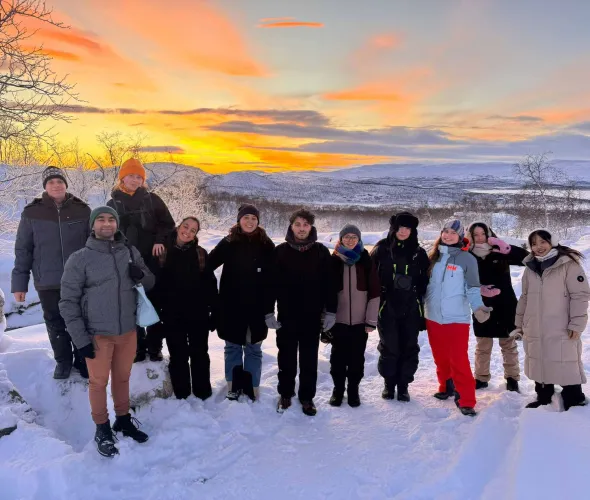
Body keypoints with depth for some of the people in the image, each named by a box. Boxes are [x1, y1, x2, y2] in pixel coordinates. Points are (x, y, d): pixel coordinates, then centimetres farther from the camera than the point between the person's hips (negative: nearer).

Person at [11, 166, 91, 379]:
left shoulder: (82, 210, -1)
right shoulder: (31, 213, -2)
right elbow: (23, 250, 1)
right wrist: (19, 282, -1)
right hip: (48, 283, 0)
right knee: (55, 325, 13)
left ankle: (83, 360, 30)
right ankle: (63, 361, 32)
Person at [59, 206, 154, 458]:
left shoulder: (130, 252, 1)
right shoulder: (80, 259, -10)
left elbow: (150, 283, 10)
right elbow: (68, 301, -8)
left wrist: (141, 275, -13)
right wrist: (80, 338, -11)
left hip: (128, 330, 3)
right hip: (97, 334, -3)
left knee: (122, 378, 18)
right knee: (99, 382, 10)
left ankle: (123, 419, 37)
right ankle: (102, 429, 28)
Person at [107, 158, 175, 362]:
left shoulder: (152, 199, 4)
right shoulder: (113, 203, 6)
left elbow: (168, 224, 6)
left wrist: (160, 240, -12)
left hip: (152, 260, -1)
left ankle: (154, 347, 14)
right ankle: (137, 347, 15)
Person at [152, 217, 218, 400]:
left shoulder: (201, 254, 0)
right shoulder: (163, 252, -2)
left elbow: (211, 285, 0)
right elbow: (155, 284, -2)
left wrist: (214, 312, -3)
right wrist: (156, 311, -7)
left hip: (198, 314, 1)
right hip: (172, 315, 0)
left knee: (200, 354, 12)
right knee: (178, 356, 10)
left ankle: (203, 393, 27)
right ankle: (181, 395, 24)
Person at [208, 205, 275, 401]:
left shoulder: (266, 245, -1)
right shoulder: (228, 243, -2)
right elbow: (208, 266, -2)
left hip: (257, 307, 0)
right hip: (232, 306, 0)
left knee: (254, 348, 10)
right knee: (232, 347, 12)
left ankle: (252, 385, 22)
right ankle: (233, 385, 25)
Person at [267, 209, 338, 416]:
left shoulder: (321, 252, -1)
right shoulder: (281, 251, -1)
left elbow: (329, 283, 1)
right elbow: (272, 283, -1)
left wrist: (330, 311, -3)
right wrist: (269, 311, -5)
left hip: (313, 316, 0)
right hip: (287, 315, 0)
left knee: (309, 359, 10)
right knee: (286, 358, 11)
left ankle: (307, 396, 24)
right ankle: (285, 394, 28)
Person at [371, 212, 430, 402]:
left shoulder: (419, 253, 5)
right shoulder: (381, 249, 0)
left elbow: (425, 281, 9)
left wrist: (421, 300, 2)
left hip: (411, 308, 2)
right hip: (387, 307, -1)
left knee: (409, 347, 6)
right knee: (389, 347, 5)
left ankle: (403, 385, 20)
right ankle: (389, 383, 22)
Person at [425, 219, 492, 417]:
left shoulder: (467, 259, -5)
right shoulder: (433, 256, 8)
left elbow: (472, 288, -6)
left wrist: (478, 306, -23)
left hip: (457, 317, -4)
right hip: (433, 316, 5)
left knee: (459, 359, -4)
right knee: (440, 357, 14)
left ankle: (466, 399, 3)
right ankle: (446, 387, 32)